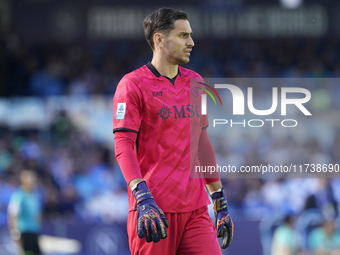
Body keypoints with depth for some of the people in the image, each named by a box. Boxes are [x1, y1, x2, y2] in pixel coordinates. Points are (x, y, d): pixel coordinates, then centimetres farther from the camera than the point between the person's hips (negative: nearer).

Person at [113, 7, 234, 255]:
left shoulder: (195, 83, 16)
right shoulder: (133, 84, -4)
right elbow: (123, 146, -11)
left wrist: (220, 202, 19)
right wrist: (144, 200, -23)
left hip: (196, 209, 5)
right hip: (156, 210, -5)